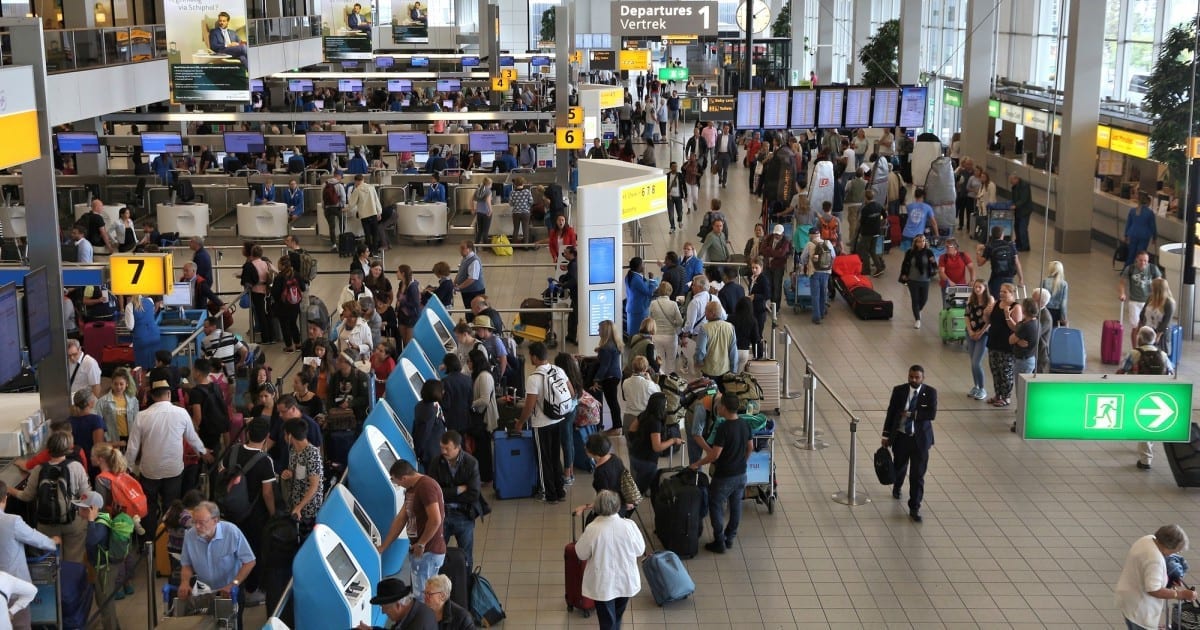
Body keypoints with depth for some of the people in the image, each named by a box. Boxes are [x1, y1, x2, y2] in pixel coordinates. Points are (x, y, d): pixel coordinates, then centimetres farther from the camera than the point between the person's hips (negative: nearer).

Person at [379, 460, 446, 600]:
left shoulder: (426, 486, -18)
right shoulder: (411, 489, 13)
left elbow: (435, 520, -26)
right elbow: (400, 519, 17)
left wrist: (421, 544, -16)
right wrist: (383, 547, 17)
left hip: (428, 552, -10)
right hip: (417, 551, 10)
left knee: (423, 596, -4)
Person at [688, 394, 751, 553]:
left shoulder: (723, 428, -25)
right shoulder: (744, 424, -2)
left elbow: (715, 454, -25)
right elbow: (750, 447, 9)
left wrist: (697, 464, -12)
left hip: (723, 476, -7)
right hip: (741, 474, 7)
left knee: (716, 507, 8)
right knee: (736, 506, 18)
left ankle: (719, 542, 11)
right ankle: (730, 538, 30)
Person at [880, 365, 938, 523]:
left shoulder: (930, 392, -7)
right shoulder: (899, 390, -3)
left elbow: (932, 414, -17)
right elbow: (891, 413, 1)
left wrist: (911, 414, -19)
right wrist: (886, 434, 0)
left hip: (920, 439, -2)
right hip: (900, 437, 2)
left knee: (918, 475, -2)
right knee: (899, 467, 21)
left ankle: (914, 508, 5)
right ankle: (897, 487, 53)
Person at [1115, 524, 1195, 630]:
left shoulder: (1148, 539, -2)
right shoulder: (1155, 559, -31)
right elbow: (1153, 590, -33)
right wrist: (1180, 594, -25)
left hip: (1129, 597, 10)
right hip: (1137, 608, -10)